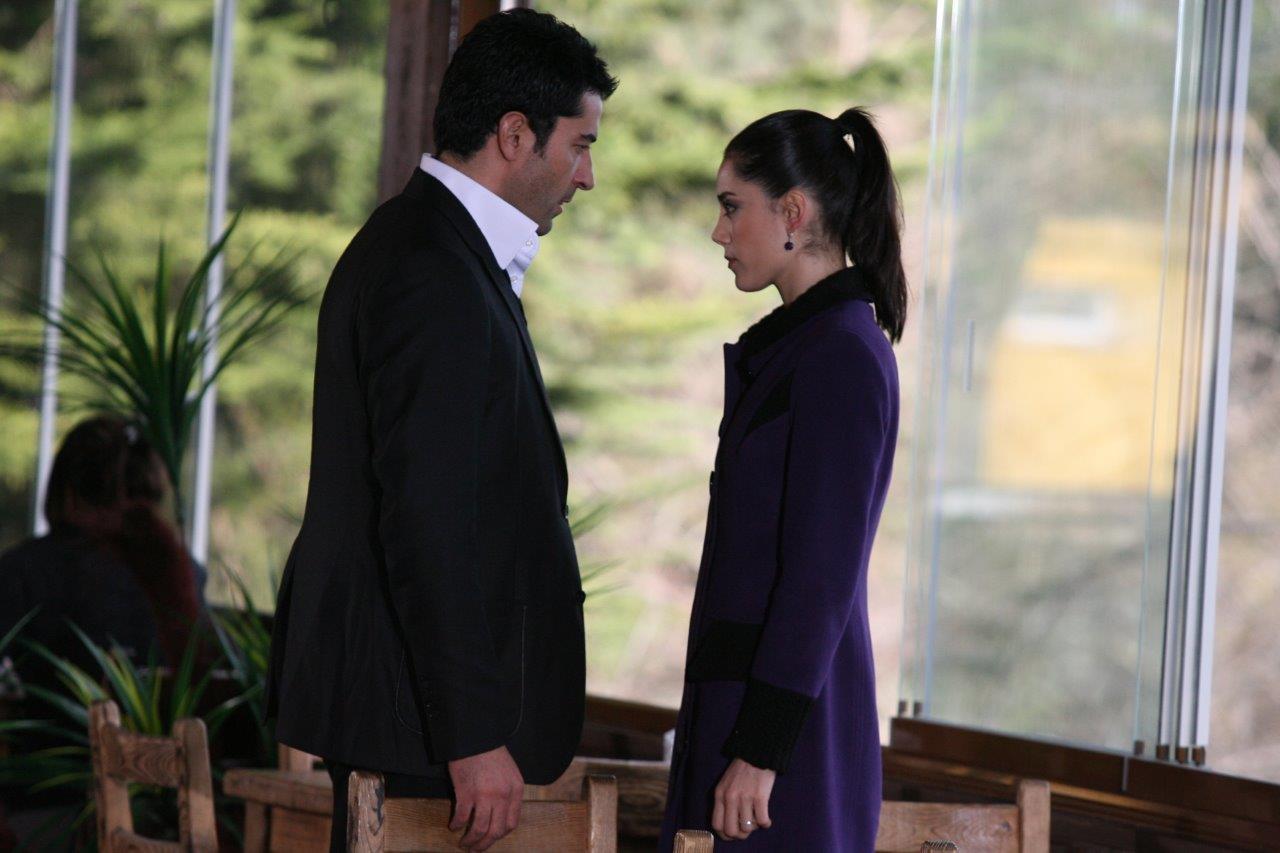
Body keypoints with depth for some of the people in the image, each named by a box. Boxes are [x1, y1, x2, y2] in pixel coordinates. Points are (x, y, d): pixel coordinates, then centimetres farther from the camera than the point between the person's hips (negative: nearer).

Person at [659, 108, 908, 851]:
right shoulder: (800, 342, 15)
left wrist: (759, 751, -20)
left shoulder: (842, 356, -14)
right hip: (747, 695, 9)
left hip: (783, 709, -9)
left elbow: (822, 574, -19)